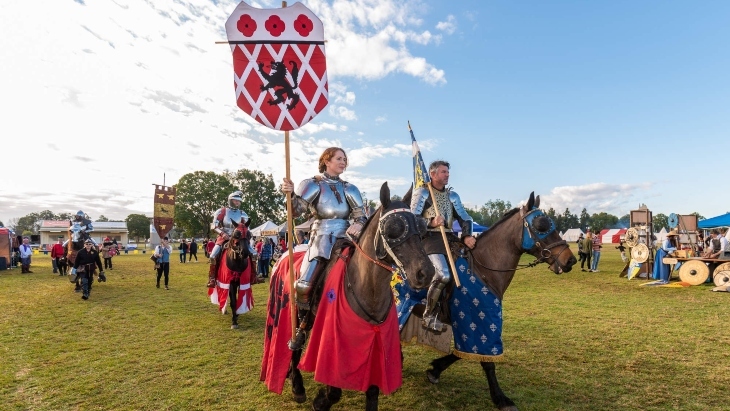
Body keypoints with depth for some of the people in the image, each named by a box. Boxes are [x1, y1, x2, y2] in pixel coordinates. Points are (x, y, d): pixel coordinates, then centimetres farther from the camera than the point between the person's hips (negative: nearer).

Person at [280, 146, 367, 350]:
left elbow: (361, 215, 11)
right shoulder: (313, 184, 5)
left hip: (345, 238, 4)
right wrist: (290, 194, -25)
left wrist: (358, 224, -12)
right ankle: (302, 326, 4)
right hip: (322, 239, -4)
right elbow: (296, 210, -5)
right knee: (304, 285, -21)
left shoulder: (349, 188, 15)